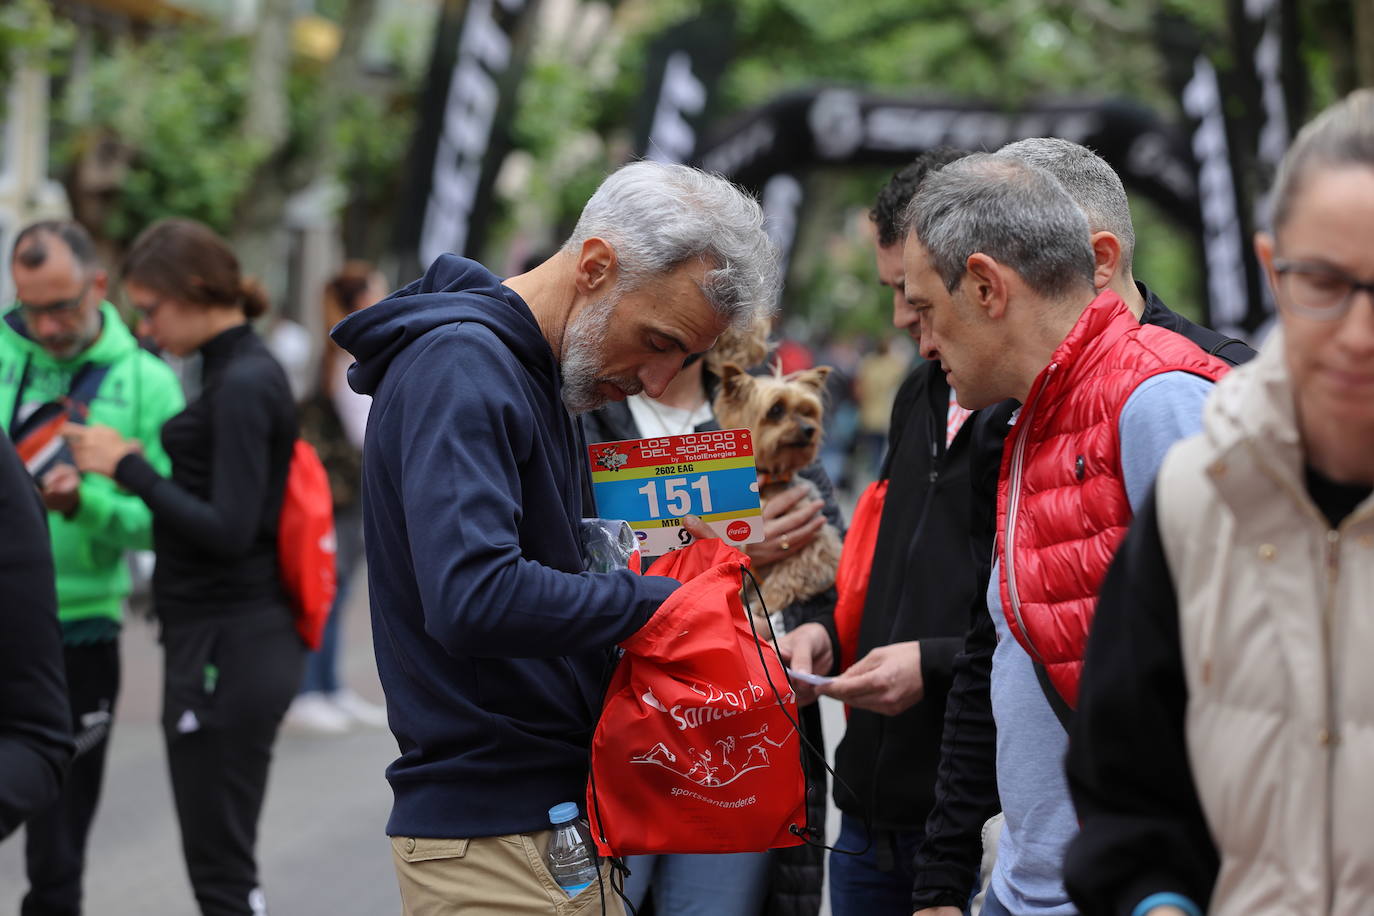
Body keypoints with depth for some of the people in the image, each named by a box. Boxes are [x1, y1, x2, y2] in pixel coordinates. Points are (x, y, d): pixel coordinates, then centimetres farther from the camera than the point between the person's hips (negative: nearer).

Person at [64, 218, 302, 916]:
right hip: (232, 637, 10)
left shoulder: (242, 385, -16)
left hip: (228, 646, -10)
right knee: (223, 857, 15)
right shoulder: (240, 370, 14)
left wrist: (128, 466, -16)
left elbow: (229, 531, -21)